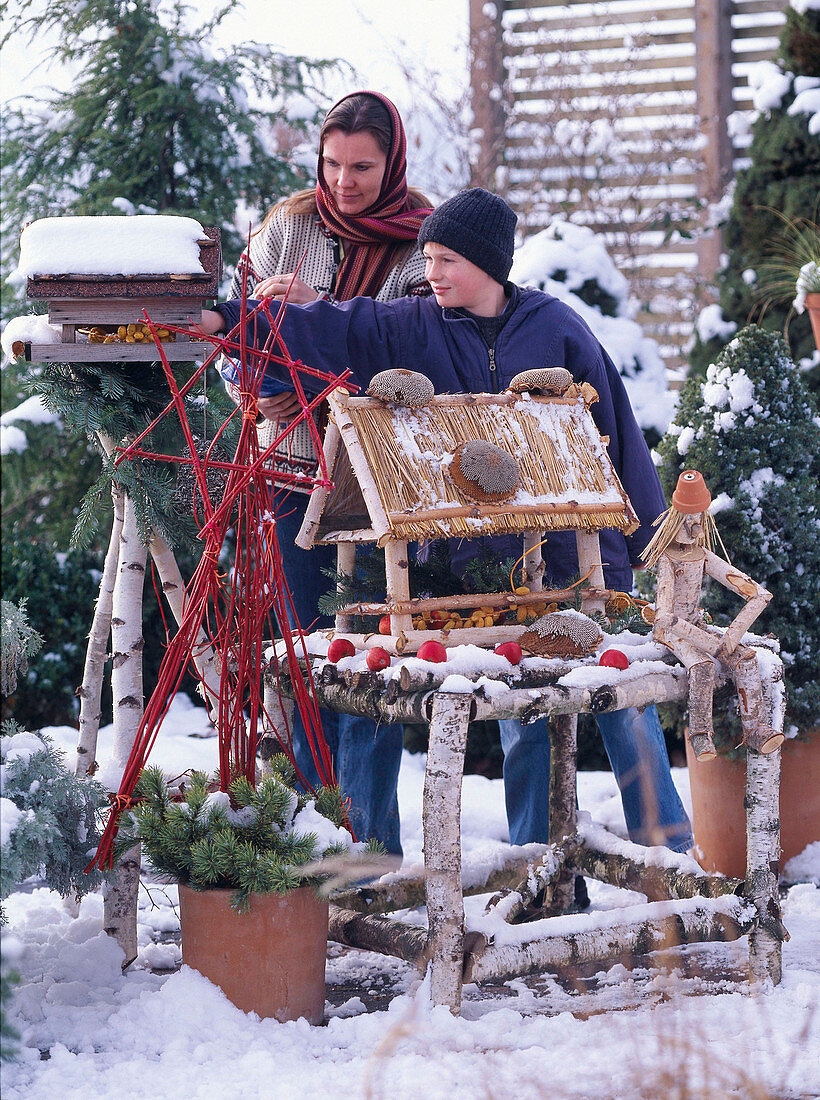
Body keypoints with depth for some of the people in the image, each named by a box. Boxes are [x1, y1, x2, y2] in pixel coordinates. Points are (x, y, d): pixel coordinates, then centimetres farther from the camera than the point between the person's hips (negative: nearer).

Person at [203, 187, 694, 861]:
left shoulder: (555, 325, 0)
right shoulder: (414, 329, 4)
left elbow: (614, 426, 4)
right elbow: (324, 330, -4)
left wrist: (649, 528, 6)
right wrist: (226, 322, -16)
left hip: (581, 548, -1)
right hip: (484, 560, 1)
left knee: (623, 698, 3)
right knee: (520, 711, 4)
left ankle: (669, 850, 14)